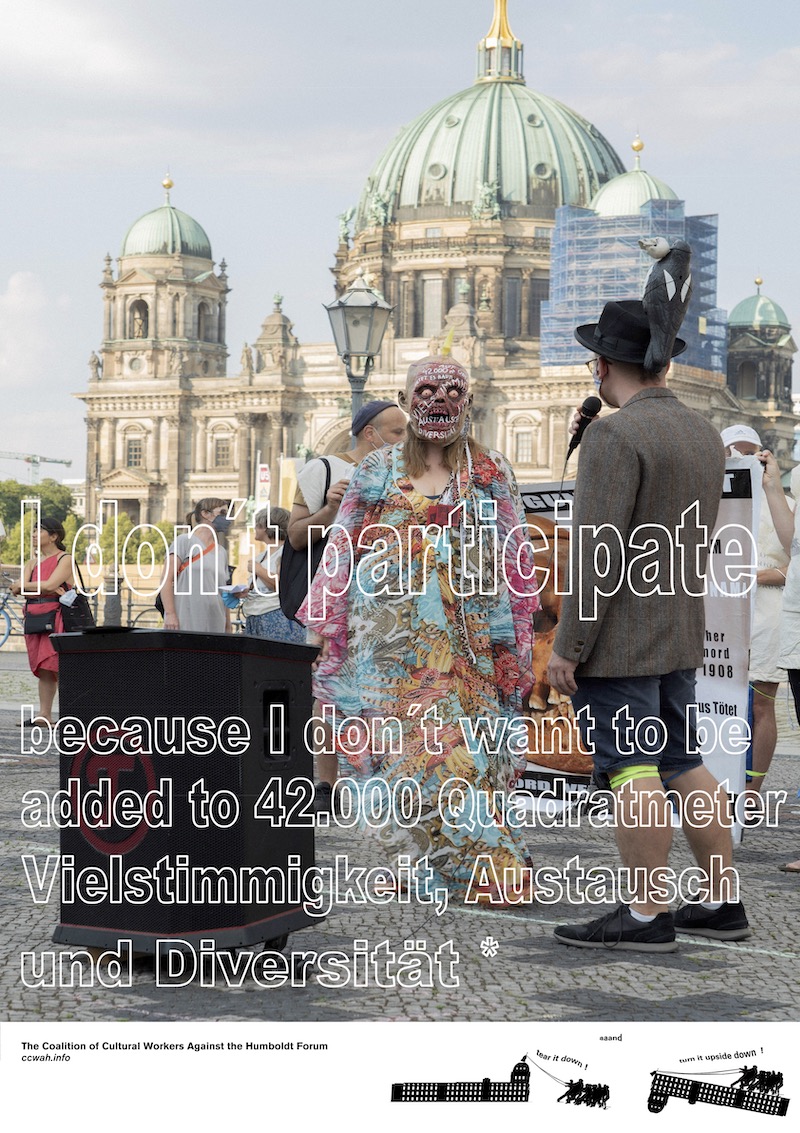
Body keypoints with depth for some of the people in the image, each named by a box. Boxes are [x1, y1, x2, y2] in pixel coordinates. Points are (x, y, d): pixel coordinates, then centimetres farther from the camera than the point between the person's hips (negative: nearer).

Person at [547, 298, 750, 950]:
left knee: (632, 771, -5)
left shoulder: (615, 436, -16)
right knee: (683, 763, 13)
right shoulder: (705, 434, 12)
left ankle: (647, 915, -1)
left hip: (617, 640, -9)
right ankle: (721, 903, 17)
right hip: (681, 635, 9)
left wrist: (568, 646, -16)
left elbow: (598, 553, -19)